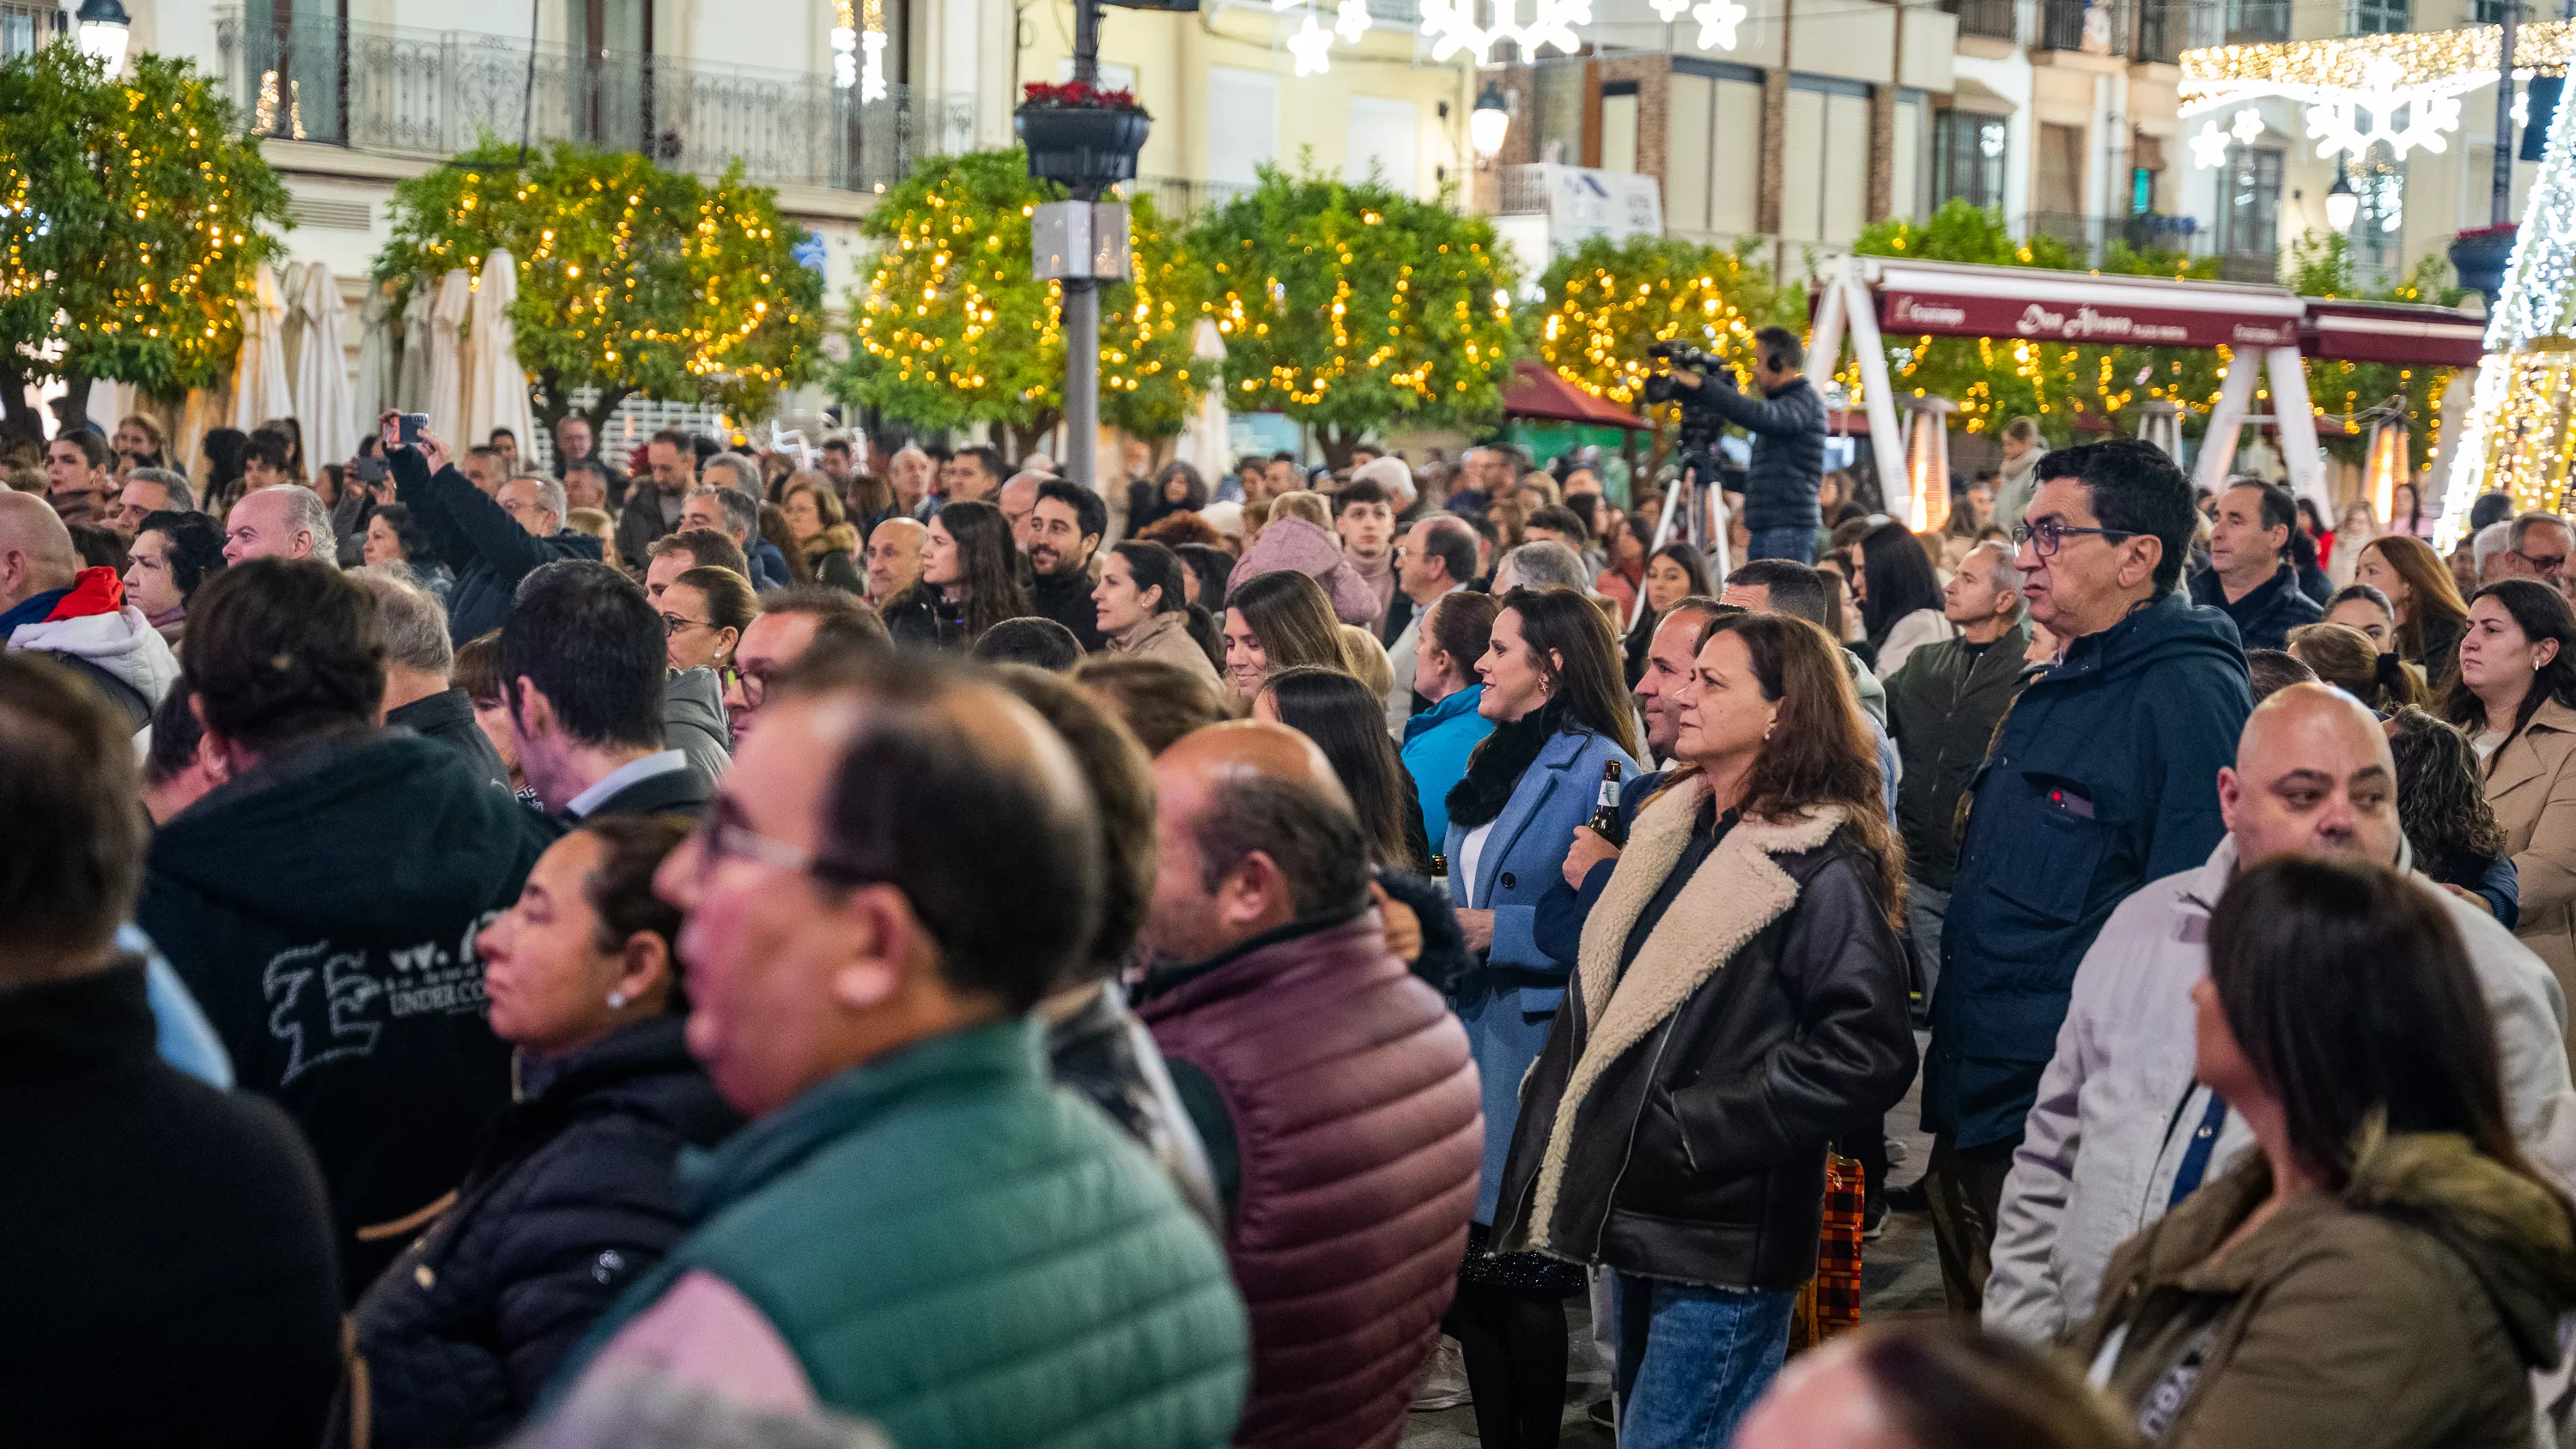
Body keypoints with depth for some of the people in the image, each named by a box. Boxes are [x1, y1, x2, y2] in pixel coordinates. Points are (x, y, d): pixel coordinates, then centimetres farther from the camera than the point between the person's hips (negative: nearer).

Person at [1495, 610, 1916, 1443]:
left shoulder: (1822, 868, -14)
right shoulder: (1672, 830, 12)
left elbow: (1865, 1052, -21)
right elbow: (1604, 993, 24)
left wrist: (1692, 1129, -20)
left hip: (1724, 1236, -9)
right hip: (1635, 1215, 9)